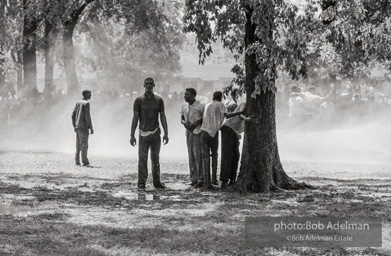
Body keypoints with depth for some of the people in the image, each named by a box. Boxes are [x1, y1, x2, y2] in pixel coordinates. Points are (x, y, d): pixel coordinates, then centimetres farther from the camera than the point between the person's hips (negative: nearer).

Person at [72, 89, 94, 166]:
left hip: (77, 126, 7)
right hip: (84, 126, -7)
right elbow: (87, 116, -16)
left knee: (78, 145, 10)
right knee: (84, 144, -7)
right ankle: (85, 161, -10)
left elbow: (73, 115, 13)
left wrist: (74, 125, 19)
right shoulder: (86, 103, -10)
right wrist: (91, 128, -13)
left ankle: (77, 161, 9)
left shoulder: (78, 103, 12)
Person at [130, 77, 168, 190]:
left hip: (155, 133, 2)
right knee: (142, 159, -5)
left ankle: (157, 182, 12)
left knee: (155, 159, 7)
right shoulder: (139, 100, 0)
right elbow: (135, 118, 1)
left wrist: (166, 133, 2)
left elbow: (163, 117, 8)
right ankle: (141, 182, -3)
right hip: (143, 133, -2)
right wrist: (132, 135, -3)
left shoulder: (159, 100, 6)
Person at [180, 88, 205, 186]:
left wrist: (196, 123, -15)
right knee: (191, 156, 5)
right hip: (188, 133, 6)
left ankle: (201, 178, -7)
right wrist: (184, 123, -2)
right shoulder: (184, 106, 13)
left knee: (198, 155, -10)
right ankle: (193, 178, 9)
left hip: (198, 132, -6)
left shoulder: (200, 106, -5)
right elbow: (182, 119, 20)